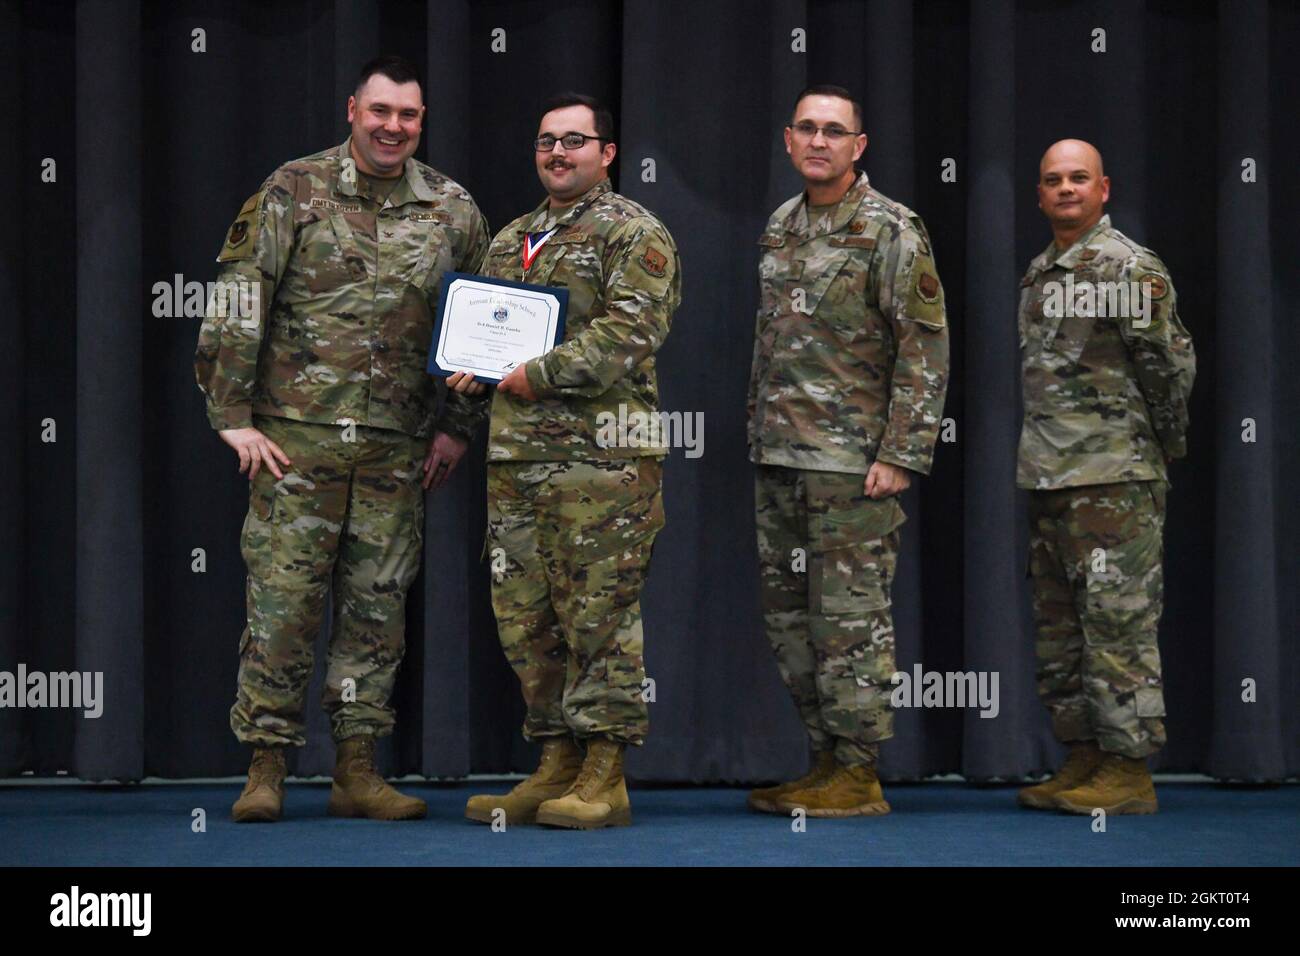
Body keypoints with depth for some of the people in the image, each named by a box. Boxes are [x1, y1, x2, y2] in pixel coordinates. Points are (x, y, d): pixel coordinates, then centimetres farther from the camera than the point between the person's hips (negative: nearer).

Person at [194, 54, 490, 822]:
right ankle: (266, 769, 4)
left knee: (378, 604, 5)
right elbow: (239, 308, -2)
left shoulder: (453, 210, 8)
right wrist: (234, 415, -7)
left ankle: (358, 771, 12)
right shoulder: (294, 192, -1)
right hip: (297, 438, -3)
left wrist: (459, 427, 10)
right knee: (283, 598, -3)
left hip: (398, 448, 3)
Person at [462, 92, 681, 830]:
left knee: (599, 611, -7)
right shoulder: (511, 240, 22)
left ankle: (604, 777, -3)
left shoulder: (635, 235, -2)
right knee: (526, 616, 8)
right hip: (516, 453, 8)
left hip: (602, 452, -8)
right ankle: (558, 763, 17)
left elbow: (628, 332, -14)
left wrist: (542, 375, -17)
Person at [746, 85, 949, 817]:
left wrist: (900, 455, -16)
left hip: (852, 460, -8)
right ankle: (828, 757, 20)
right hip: (778, 456, 8)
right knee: (788, 612, 11)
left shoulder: (891, 231, -7)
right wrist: (757, 434, 17)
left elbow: (926, 351, -11)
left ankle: (858, 774, 1)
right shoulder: (782, 227, 15)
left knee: (851, 616, -5)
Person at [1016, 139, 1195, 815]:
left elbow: (1169, 363, -8)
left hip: (1114, 477, -9)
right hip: (1047, 478, 9)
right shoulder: (1038, 274, 16)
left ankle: (1129, 772, -3)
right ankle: (1082, 759, 20)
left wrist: (1167, 446, -1)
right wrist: (1040, 457, 18)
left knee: (1118, 623, -7)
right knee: (1060, 628, 12)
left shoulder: (1130, 267, -9)